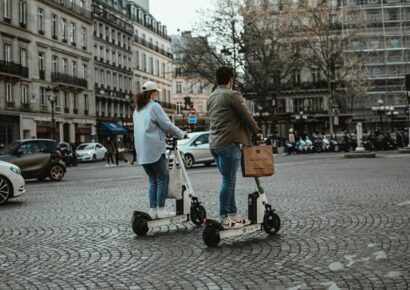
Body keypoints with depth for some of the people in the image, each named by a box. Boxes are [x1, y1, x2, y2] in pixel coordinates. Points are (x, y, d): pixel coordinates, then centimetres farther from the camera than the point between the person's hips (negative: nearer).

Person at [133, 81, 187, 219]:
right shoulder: (154, 106, -7)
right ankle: (161, 209, -1)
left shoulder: (137, 109, 17)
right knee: (162, 179, 0)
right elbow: (167, 125, -10)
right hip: (155, 149, -7)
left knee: (153, 180, 11)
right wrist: (182, 134, 2)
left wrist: (162, 134, 25)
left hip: (142, 151, 7)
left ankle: (153, 210, 8)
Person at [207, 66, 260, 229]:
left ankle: (233, 214, 17)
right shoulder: (232, 95, -10)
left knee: (228, 180, 14)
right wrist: (256, 131, 11)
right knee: (228, 182, -4)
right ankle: (224, 219, -1)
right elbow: (246, 116, -6)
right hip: (228, 143, -9)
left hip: (214, 143, 9)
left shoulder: (211, 97, 16)